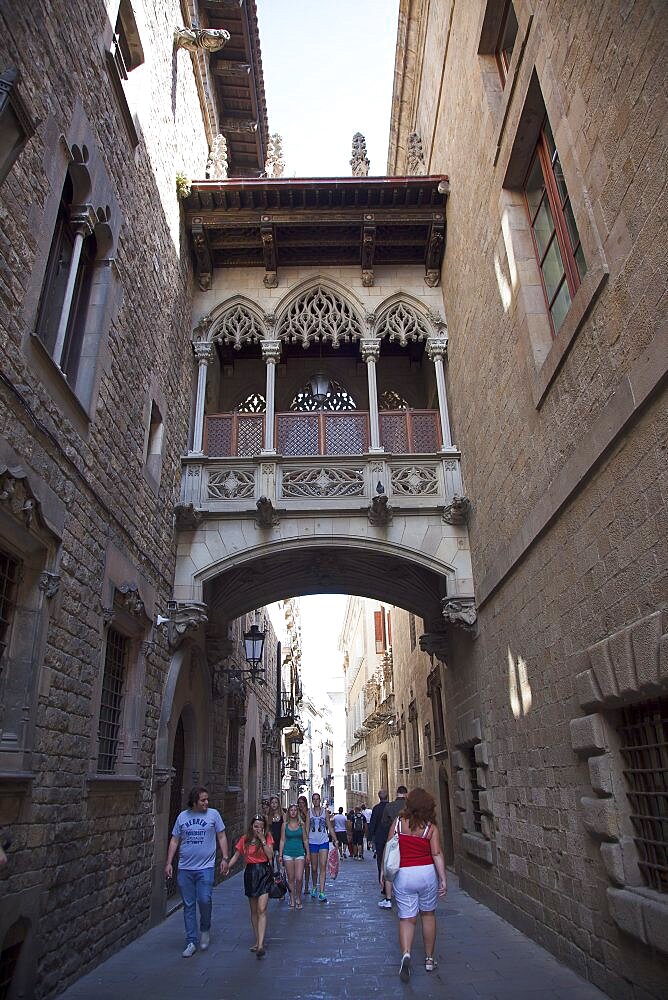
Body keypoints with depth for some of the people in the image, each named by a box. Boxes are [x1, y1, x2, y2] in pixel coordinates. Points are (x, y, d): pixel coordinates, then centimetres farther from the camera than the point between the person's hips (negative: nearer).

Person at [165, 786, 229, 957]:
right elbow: (174, 841, 9)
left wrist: (225, 858, -4)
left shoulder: (213, 814, 0)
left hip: (206, 867, -2)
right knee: (188, 905, 7)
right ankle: (191, 942, 20)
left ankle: (205, 929, 19)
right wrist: (169, 863, 3)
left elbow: (222, 837, 3)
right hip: (185, 868, 2)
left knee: (204, 900, -11)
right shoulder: (182, 816, 4)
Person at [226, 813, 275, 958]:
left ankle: (260, 945, -15)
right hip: (250, 874, 3)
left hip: (264, 874, -3)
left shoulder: (267, 837, -1)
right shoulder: (244, 839, 3)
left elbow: (270, 856, -11)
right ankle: (258, 941, 24)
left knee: (261, 910, -12)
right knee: (254, 911, 12)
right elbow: (236, 856, 8)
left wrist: (263, 839, -16)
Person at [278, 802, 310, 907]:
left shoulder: (301, 824, 4)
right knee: (291, 878, 5)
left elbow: (305, 840, 8)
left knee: (299, 878, -7)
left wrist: (308, 853, 5)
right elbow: (282, 840, 5)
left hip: (300, 853, 0)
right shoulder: (285, 825, 3)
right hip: (288, 853, 0)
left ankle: (298, 898, 13)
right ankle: (292, 899, 19)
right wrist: (280, 855, 1)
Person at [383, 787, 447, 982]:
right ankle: (429, 959, 27)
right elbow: (437, 854, -9)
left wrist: (384, 871, 8)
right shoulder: (430, 827, -5)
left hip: (402, 874, 0)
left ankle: (406, 954, -15)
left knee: (406, 919, 7)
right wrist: (443, 879, -5)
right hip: (427, 872, 0)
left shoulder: (398, 822, -3)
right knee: (428, 915, 19)